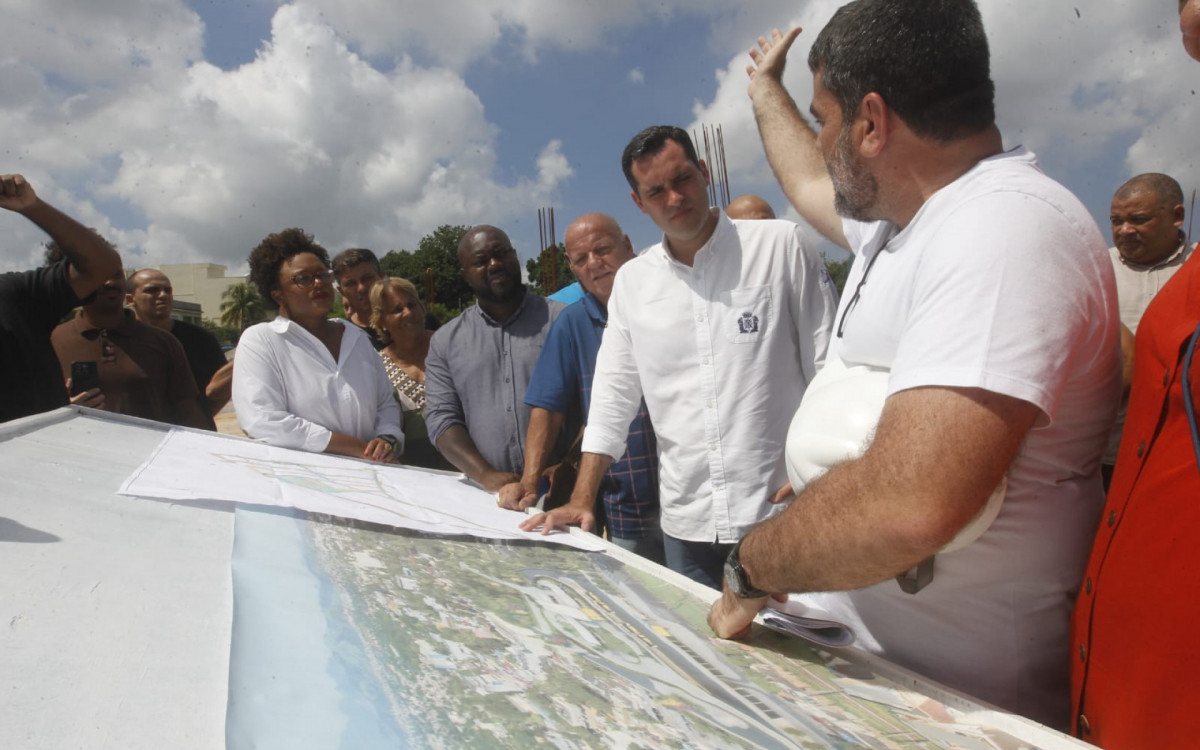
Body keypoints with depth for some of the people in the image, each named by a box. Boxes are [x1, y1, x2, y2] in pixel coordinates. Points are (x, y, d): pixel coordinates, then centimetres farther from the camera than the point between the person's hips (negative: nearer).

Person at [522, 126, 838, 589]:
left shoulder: (780, 246, -2)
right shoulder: (632, 282, 7)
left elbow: (829, 367, -2)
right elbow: (612, 398, 9)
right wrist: (581, 501, 4)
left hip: (783, 513, -3)